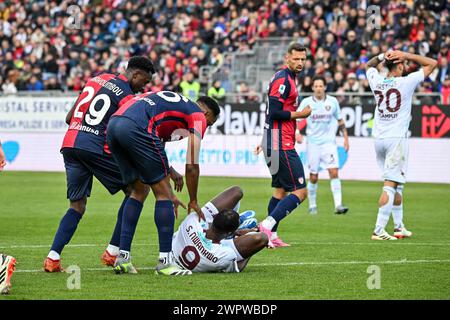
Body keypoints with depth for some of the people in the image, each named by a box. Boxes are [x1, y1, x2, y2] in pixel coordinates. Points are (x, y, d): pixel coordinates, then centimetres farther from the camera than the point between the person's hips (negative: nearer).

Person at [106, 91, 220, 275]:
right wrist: (193, 202, 21)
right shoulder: (198, 116, 13)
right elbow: (191, 166, 9)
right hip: (135, 128, -8)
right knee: (162, 193, 4)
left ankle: (122, 258, 17)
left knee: (139, 191, 21)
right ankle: (165, 262, 2)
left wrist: (170, 194, 41)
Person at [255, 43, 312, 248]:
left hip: (278, 144, 11)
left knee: (280, 189, 15)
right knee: (300, 192, -11)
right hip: (283, 145, -11)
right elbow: (275, 112, -22)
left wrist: (266, 141, 25)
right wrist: (300, 114, -11)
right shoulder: (283, 80, -14)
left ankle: (272, 236, 16)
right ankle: (267, 226, -16)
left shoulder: (288, 78, 18)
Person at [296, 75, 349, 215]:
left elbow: (340, 121, 14)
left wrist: (345, 137, 9)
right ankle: (312, 206, 19)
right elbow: (296, 119, 2)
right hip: (313, 143, 0)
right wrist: (297, 133, -15)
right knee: (313, 177, 3)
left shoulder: (332, 101, 3)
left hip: (329, 142, 0)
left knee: (334, 172, -15)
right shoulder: (306, 102, -1)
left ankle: (338, 205, -18)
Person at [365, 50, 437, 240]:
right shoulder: (406, 82, -10)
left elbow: (369, 65, 27)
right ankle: (379, 230, -15)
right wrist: (407, 56, -2)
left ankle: (399, 227, 23)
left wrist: (383, 56, 12)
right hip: (397, 139, -6)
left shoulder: (376, 81, 3)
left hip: (378, 139, 6)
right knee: (390, 185, -8)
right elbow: (432, 63, 0)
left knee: (396, 184, 17)